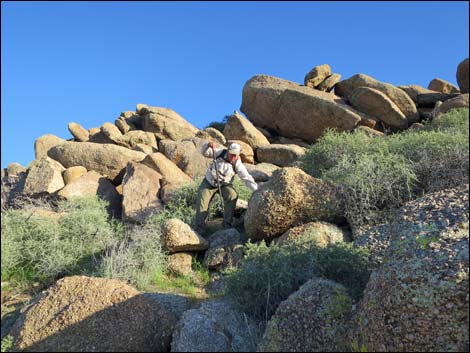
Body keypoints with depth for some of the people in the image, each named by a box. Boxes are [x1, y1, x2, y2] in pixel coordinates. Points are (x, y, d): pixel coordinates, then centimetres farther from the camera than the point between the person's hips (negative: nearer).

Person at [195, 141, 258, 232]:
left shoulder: (238, 164, -17)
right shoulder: (221, 152, -15)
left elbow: (247, 178, -18)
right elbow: (204, 152, -13)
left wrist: (257, 190, -29)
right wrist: (208, 145, -35)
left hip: (224, 185, -1)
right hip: (209, 182, 1)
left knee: (232, 196, -27)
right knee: (202, 200, -14)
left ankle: (227, 223, -14)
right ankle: (199, 227, 1)